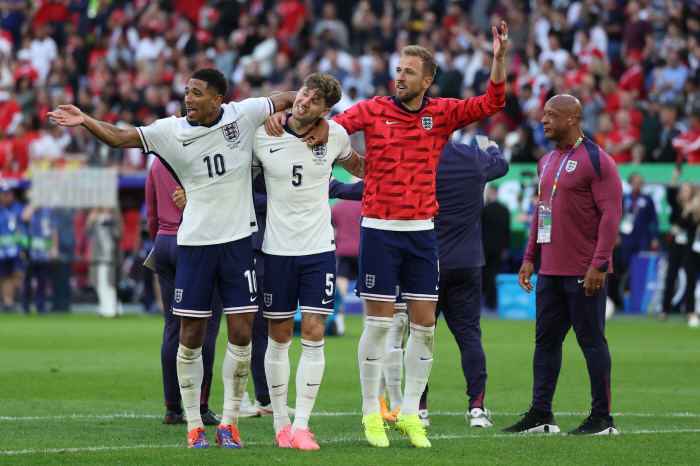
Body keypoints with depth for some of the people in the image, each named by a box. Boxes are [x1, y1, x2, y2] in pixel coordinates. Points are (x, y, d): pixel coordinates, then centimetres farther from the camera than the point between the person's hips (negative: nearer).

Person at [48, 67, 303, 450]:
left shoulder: (244, 115, 0)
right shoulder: (171, 131, -2)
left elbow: (291, 99, 14)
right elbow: (119, 138, -6)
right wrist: (85, 121, -17)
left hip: (237, 240, 0)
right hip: (195, 242, 0)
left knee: (241, 333, -1)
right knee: (191, 335, 0)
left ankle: (229, 424, 11)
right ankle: (194, 426, 10)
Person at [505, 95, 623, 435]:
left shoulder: (596, 161, -10)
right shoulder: (547, 162, 15)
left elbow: (610, 214, -15)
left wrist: (599, 264, -19)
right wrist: (530, 257, 16)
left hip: (584, 272, -8)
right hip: (551, 270, 8)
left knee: (591, 340, -3)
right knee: (545, 340, 8)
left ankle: (601, 418, 3)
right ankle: (540, 415, 13)